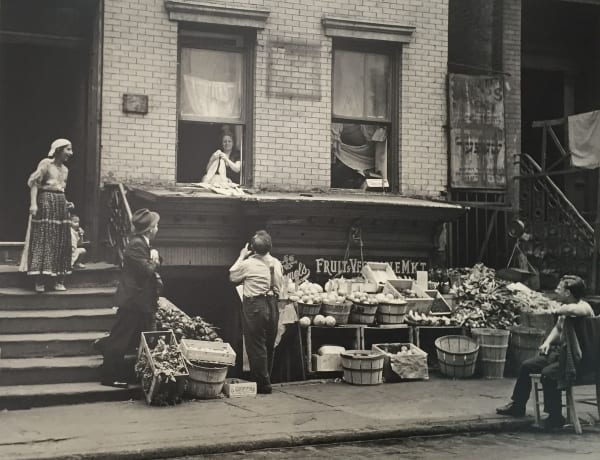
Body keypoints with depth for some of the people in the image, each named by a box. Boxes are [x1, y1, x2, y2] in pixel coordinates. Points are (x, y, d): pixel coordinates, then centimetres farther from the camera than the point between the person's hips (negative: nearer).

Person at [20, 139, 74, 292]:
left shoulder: (65, 169, 17)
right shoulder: (46, 163, -5)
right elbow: (33, 183, -10)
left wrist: (66, 203, 8)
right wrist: (33, 203, -19)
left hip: (61, 205, 8)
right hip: (46, 203, -8)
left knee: (62, 242, 5)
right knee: (43, 239, -8)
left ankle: (59, 280, 10)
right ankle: (40, 281, -5)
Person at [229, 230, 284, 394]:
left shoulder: (248, 264, -12)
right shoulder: (276, 263, 3)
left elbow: (232, 276, 5)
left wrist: (242, 257, 11)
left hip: (254, 307, -5)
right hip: (272, 305, 5)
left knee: (256, 347, 2)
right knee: (269, 347, 15)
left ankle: (263, 385, 3)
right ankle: (266, 380, 23)